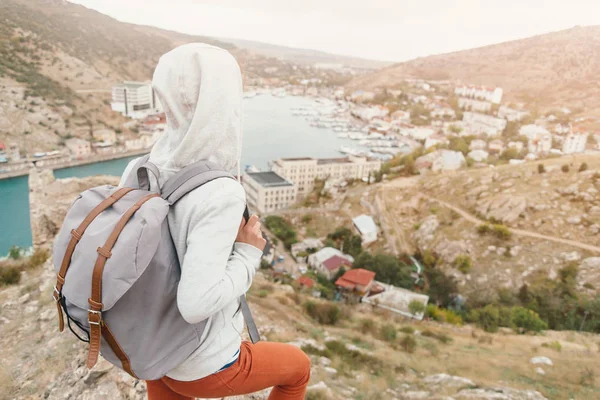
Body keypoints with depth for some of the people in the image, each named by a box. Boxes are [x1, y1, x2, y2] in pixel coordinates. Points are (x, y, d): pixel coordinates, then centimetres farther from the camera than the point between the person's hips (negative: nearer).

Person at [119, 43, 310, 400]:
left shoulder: (140, 171, -11)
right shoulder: (219, 194, -34)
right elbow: (198, 303, -38)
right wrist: (249, 255, -22)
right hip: (206, 366, -5)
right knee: (298, 367, 23)